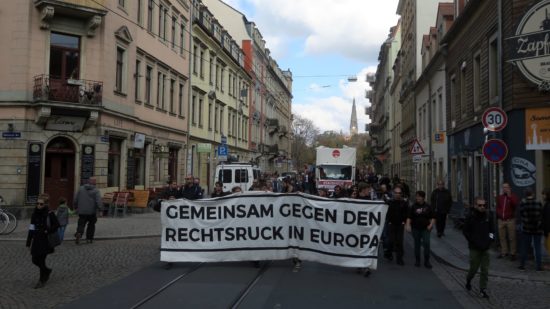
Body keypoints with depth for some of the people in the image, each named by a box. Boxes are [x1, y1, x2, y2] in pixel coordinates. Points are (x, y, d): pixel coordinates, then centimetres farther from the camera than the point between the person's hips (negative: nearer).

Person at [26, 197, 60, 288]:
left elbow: (57, 225, -10)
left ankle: (42, 280, 13)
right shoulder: (34, 214, 5)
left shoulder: (49, 214, -11)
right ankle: (47, 271, 35)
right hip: (36, 241, 6)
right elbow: (31, 229, 9)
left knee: (41, 260, -4)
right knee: (35, 260, 8)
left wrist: (47, 231, -20)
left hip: (46, 241, -6)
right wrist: (29, 242, 8)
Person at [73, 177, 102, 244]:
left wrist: (75, 207, 19)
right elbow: (98, 201, -16)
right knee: (91, 225, 15)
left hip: (82, 211, 2)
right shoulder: (95, 191, -6)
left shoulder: (81, 188, 4)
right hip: (92, 212, -2)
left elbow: (75, 199, 7)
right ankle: (89, 239, 17)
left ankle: (78, 233, -24)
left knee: (81, 225, 5)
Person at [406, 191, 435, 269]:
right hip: (416, 228, 1)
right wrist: (408, 225, -17)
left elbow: (433, 217, 9)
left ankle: (427, 261, 1)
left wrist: (431, 225, -5)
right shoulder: (413, 207, 0)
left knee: (426, 243, -10)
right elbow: (409, 217, -3)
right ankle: (417, 260, 22)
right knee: (417, 244, 9)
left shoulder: (428, 207, 2)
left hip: (425, 228, 0)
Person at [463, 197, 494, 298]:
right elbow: (465, 231, -5)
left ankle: (483, 290, 11)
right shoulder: (471, 217, -8)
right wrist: (474, 242, -11)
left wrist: (490, 238, 3)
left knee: (485, 270, 4)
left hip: (485, 248, 4)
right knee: (474, 268, 3)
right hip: (475, 248, -4)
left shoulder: (487, 217, 4)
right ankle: (468, 280, 32)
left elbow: (491, 229, 18)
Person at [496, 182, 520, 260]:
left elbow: (516, 204, -18)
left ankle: (512, 253, 6)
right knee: (502, 237, 8)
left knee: (512, 238, -2)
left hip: (510, 220, -4)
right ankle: (504, 252, 18)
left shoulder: (513, 196, 1)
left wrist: (509, 195, -20)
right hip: (501, 220, 4)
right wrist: (499, 213, 3)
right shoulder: (499, 197, 12)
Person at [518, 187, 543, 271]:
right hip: (537, 229, 0)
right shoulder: (538, 203, -9)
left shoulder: (522, 203, -11)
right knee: (537, 248, 9)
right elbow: (541, 216, -3)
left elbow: (521, 215, -2)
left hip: (526, 229, 0)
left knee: (524, 248, 10)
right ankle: (539, 266, 11)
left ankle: (522, 265, 15)